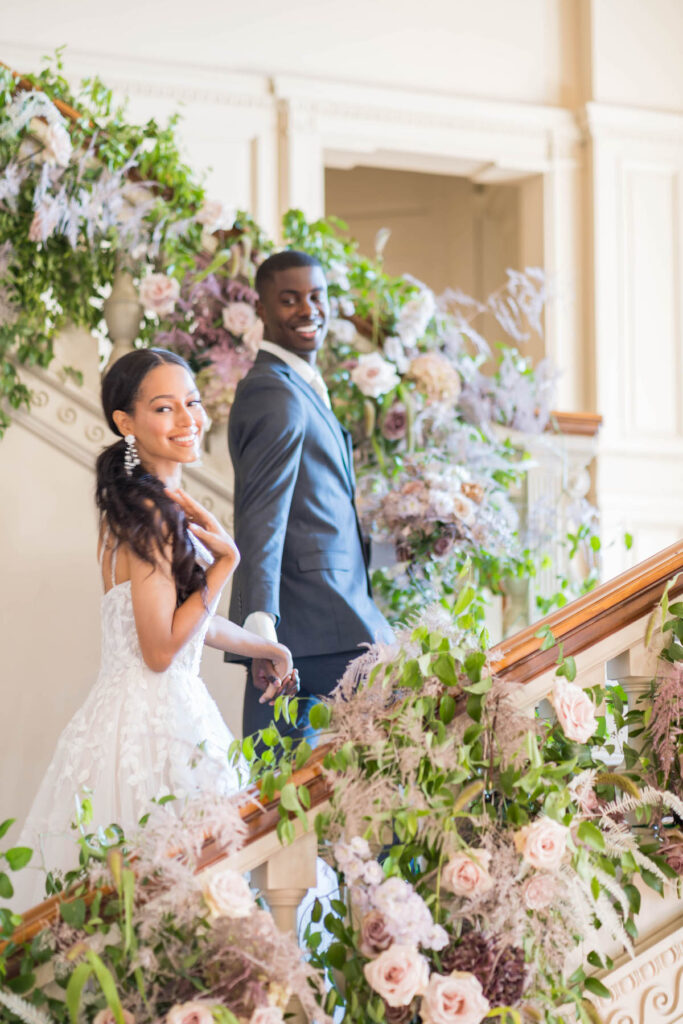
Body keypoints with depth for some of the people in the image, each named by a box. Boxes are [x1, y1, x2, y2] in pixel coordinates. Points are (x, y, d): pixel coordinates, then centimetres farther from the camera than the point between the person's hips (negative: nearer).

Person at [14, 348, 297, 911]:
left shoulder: (164, 505, 12)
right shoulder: (151, 515, -17)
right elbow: (161, 648, -18)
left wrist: (267, 648, 30)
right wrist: (225, 561, -13)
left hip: (174, 711, 10)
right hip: (152, 725, -10)